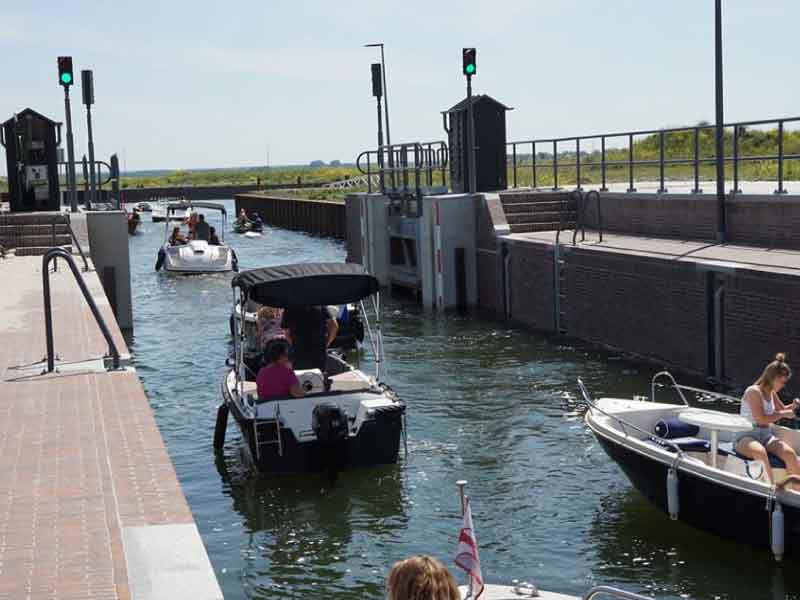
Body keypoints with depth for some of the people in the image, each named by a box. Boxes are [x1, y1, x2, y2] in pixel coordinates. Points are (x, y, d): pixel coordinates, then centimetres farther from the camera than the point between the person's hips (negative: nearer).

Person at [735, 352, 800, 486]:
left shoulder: (772, 393, 12)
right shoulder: (754, 391, -14)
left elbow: (782, 409, 32)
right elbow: (761, 419, -22)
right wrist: (783, 414, -11)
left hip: (766, 435, 7)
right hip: (746, 436, -7)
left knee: (789, 453, -22)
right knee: (760, 452, -42)